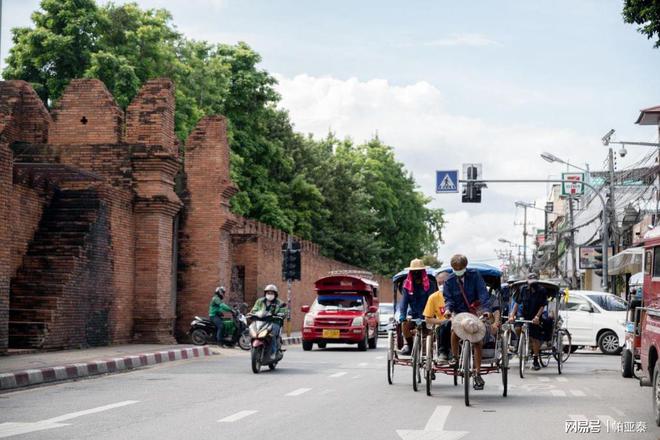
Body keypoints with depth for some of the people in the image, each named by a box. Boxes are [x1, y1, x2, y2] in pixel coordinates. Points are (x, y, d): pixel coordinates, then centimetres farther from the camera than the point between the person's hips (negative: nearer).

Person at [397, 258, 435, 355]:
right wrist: (402, 316, -21)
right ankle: (409, 344, 1)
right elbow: (404, 301, -6)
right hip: (412, 313, 2)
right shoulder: (407, 284, 1)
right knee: (405, 324, -24)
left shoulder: (428, 284, -6)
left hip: (425, 314, -2)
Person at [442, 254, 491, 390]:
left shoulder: (474, 275, -6)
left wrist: (486, 309, -25)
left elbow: (482, 292, -12)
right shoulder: (449, 281, -2)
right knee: (455, 330, -30)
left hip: (475, 309, -1)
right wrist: (448, 309, -26)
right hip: (459, 312, 1)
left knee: (477, 341, -7)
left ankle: (477, 374, -3)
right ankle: (454, 357, -4)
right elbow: (448, 298, -4)